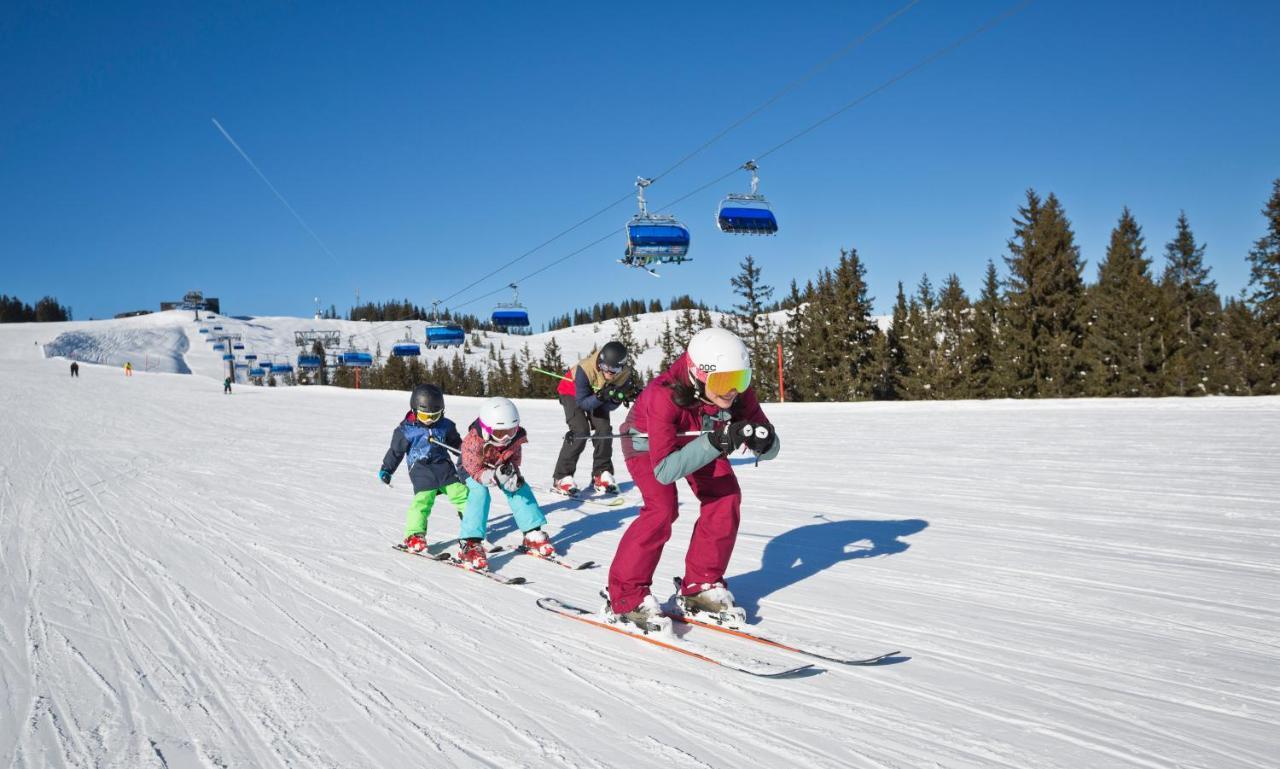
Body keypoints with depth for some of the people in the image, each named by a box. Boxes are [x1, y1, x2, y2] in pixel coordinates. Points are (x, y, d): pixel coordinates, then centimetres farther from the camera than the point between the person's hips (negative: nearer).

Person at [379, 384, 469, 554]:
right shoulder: (406, 430, -3)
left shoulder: (445, 425, 6)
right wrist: (386, 470, 4)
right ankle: (414, 536, -10)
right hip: (422, 470, -4)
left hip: (444, 465, 4)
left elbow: (455, 442, 22)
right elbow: (395, 451, 5)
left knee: (461, 493, 0)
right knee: (423, 500, -18)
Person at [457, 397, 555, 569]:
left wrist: (515, 475, -35)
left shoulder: (515, 438, -25)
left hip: (501, 467, 5)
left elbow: (514, 460, -12)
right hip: (473, 468, -4)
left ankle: (534, 535, -2)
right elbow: (476, 471, -34)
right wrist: (494, 476, -54)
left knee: (520, 488, -13)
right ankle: (470, 544, -30)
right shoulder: (473, 441, -39)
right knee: (479, 493, -30)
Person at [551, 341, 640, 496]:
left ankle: (602, 474, 6)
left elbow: (609, 407, -19)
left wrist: (619, 397, -40)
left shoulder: (625, 374, -28)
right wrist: (601, 397, -48)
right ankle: (561, 478, -12)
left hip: (597, 394, 4)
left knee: (604, 429, -11)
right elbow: (582, 402, -33)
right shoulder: (585, 369, -41)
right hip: (573, 392, -4)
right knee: (581, 431, -20)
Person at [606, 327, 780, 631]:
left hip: (698, 439, 5)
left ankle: (700, 587, 5)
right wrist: (716, 442, -56)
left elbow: (770, 450, -20)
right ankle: (626, 597, -10)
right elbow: (664, 472, -46)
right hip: (647, 442, -5)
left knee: (726, 497, -12)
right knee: (662, 507, -24)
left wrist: (763, 439, -45)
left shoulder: (738, 393, -28)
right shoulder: (664, 395, -42)